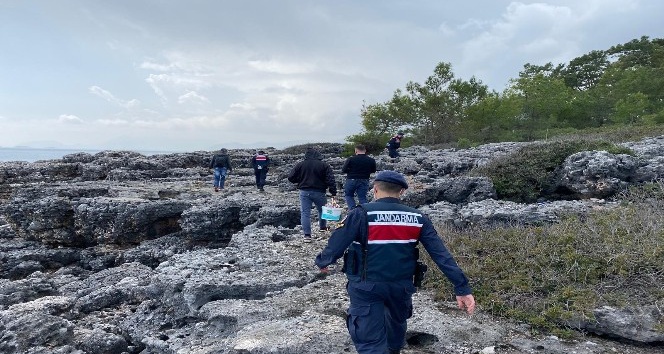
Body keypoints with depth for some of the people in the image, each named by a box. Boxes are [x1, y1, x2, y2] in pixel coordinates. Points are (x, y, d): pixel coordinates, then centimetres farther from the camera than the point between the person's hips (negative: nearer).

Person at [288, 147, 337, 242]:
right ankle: (323, 227, 40)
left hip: (304, 192, 0)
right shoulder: (324, 165, -4)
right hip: (319, 192, 0)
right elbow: (330, 180, -9)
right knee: (322, 210, 22)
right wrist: (333, 192, -6)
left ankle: (307, 235, -4)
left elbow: (291, 178, 1)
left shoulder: (300, 165, -2)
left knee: (305, 213, 2)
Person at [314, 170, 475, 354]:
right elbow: (442, 254, -7)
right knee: (397, 320, 33)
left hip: (366, 287, -4)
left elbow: (337, 243, -12)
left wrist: (322, 261, 9)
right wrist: (462, 287, -5)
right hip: (402, 285, 5)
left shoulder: (362, 214, -15)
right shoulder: (417, 219, -4)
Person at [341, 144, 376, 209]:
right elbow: (373, 170, 10)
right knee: (362, 197, 9)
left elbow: (343, 170, -6)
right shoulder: (371, 160, -4)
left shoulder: (350, 159, -11)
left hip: (351, 180, -2)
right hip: (364, 181, 2)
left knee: (348, 195, 14)